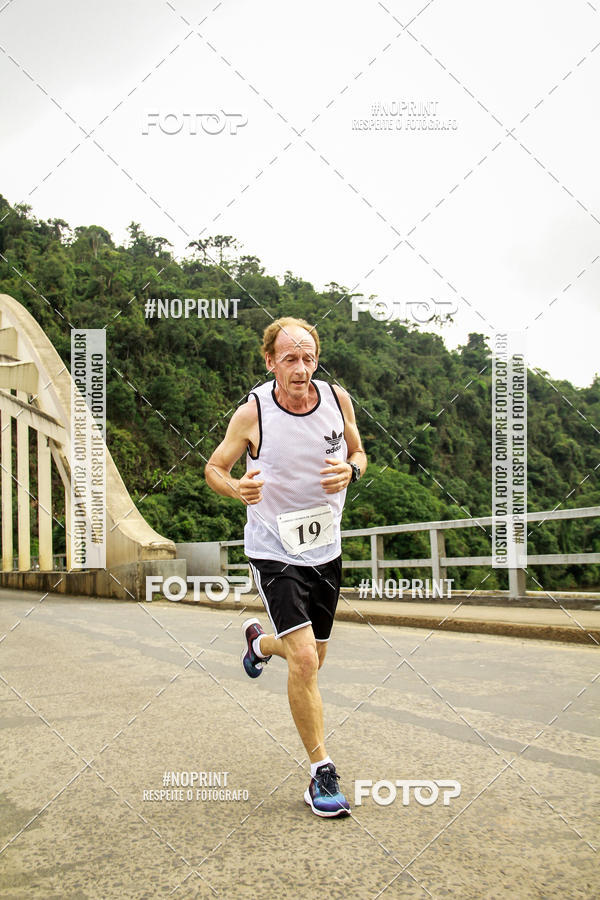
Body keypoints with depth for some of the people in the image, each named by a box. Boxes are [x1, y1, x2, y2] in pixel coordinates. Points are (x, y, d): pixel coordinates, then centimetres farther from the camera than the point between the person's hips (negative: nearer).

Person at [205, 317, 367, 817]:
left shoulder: (338, 399, -6)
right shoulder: (252, 413, -15)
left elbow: (358, 454, 10)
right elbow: (214, 468, -2)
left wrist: (350, 471, -15)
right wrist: (236, 488, -25)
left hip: (325, 549, 5)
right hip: (274, 551, -5)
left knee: (313, 659, 18)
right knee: (303, 659, -17)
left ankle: (259, 643, 52)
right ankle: (322, 773, -2)